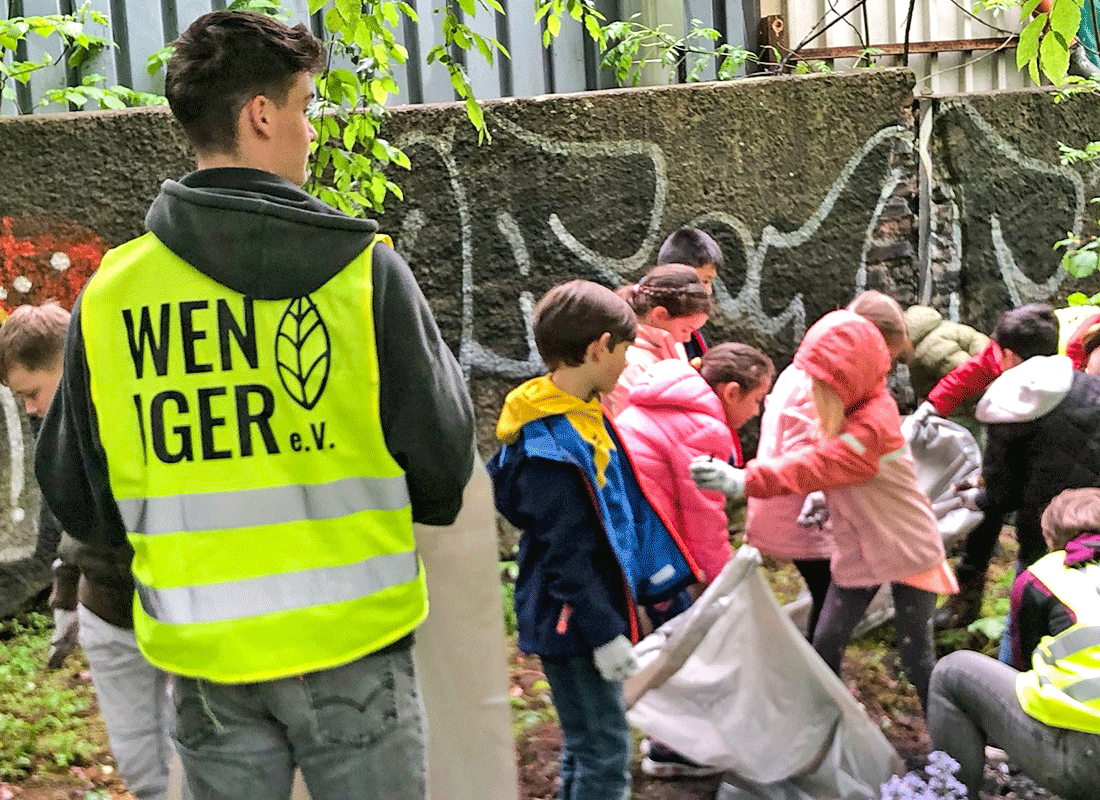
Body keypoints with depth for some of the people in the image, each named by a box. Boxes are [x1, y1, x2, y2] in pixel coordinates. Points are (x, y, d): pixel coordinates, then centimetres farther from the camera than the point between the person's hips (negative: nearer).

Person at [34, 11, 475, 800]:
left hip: (203, 650, 3)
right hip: (350, 642, -3)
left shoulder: (108, 296, -2)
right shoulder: (366, 270, -10)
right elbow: (443, 456, -5)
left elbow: (75, 496, 5)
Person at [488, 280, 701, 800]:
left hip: (596, 611, 10)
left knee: (587, 747, 18)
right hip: (572, 624, -10)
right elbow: (567, 552, -22)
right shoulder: (550, 445, -22)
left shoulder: (585, 415, 8)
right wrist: (605, 632, -20)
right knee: (604, 755, -3)